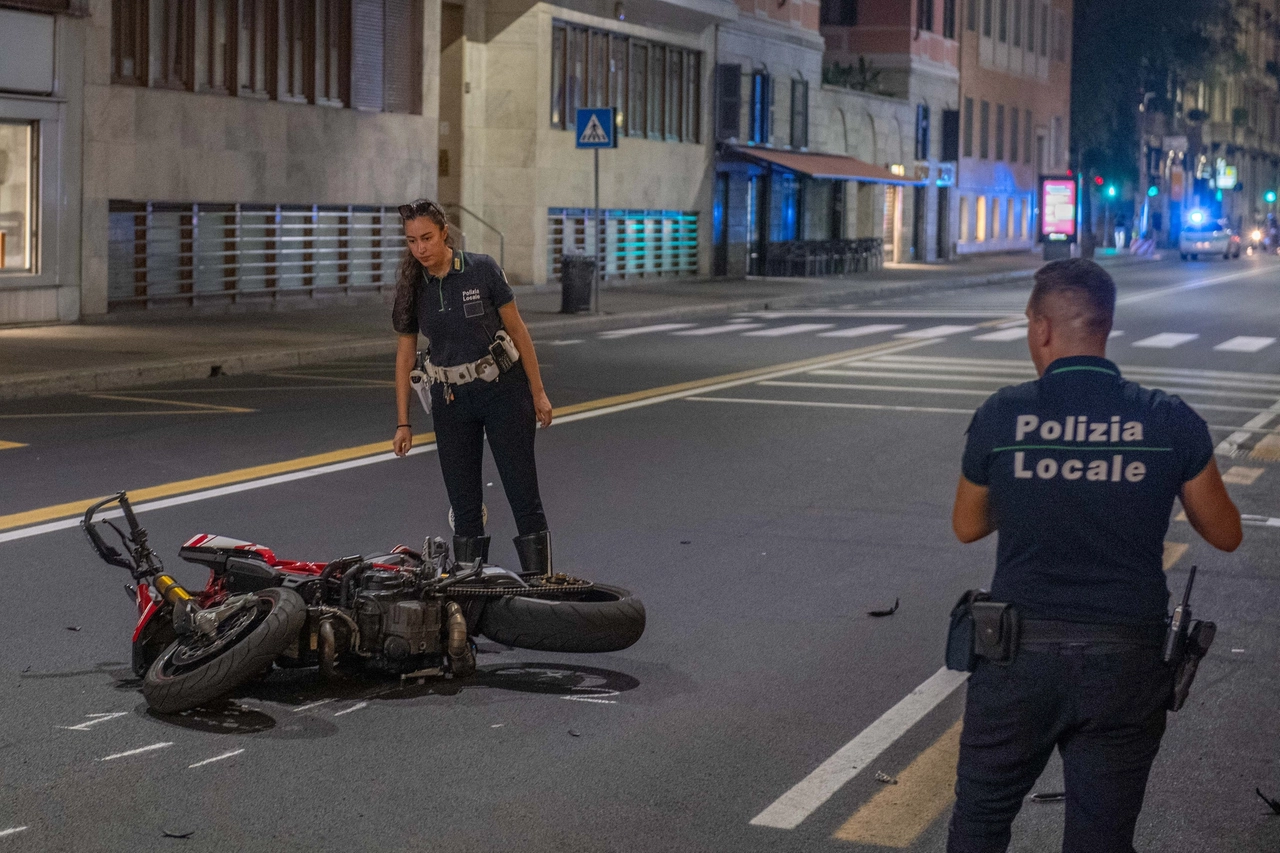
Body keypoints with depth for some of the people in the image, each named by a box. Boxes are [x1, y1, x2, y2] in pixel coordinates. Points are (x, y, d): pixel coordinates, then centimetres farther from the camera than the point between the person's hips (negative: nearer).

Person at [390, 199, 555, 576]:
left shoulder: (482, 270, -11)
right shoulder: (412, 287, -1)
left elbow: (517, 330, -4)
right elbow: (405, 356, 5)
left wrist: (538, 393, -4)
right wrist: (403, 423, 4)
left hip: (502, 390, -3)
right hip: (450, 399, 3)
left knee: (524, 495, -4)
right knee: (464, 504, 5)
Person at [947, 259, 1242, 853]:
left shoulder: (1001, 416, -7)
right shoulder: (1172, 423, -7)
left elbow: (968, 527, 7)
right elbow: (1225, 534, 5)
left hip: (1020, 657, -1)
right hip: (1126, 665, 1)